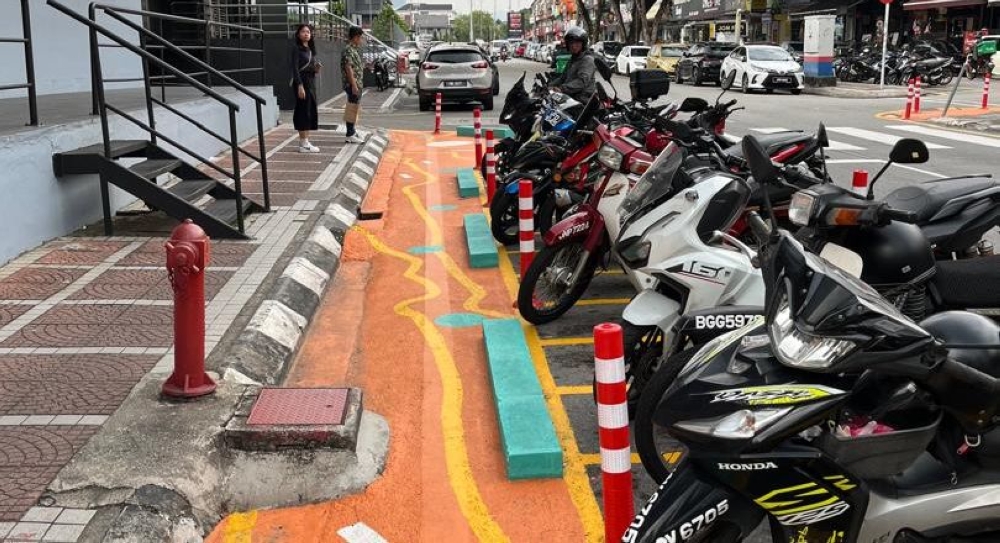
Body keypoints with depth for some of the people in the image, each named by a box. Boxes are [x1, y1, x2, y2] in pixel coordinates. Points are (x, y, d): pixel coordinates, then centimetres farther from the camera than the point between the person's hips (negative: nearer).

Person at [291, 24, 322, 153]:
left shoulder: (311, 49, 16)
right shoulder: (296, 48, -7)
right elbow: (295, 68, -14)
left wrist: (316, 69, -1)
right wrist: (300, 86, -22)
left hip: (311, 81, 8)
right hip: (301, 81, -8)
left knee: (311, 112, 8)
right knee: (303, 111, -7)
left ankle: (306, 142, 14)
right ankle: (303, 144, -5)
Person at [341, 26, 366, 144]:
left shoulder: (353, 49, 16)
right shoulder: (349, 50, -15)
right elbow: (348, 68, -21)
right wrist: (354, 85, -23)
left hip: (356, 84, 10)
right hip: (353, 84, -10)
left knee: (354, 108, 16)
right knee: (352, 109, -6)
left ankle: (352, 131, 24)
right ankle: (350, 135, -3)